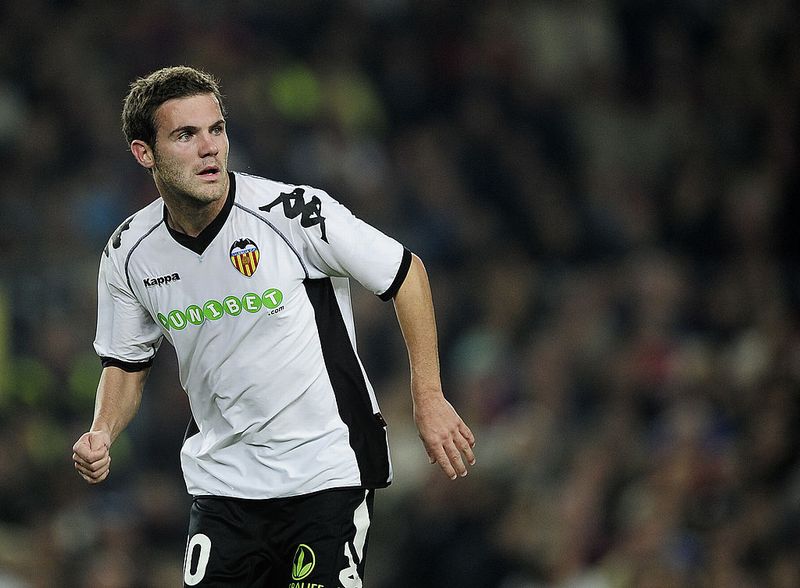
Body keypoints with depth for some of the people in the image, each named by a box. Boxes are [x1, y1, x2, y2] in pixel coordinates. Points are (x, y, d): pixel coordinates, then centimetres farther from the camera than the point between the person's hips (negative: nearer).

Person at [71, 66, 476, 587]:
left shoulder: (294, 212, -15)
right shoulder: (129, 254, -3)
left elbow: (406, 273, -4)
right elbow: (127, 364, 13)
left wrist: (428, 398, -6)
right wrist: (101, 435, -7)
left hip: (327, 471, -3)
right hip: (222, 481, 3)